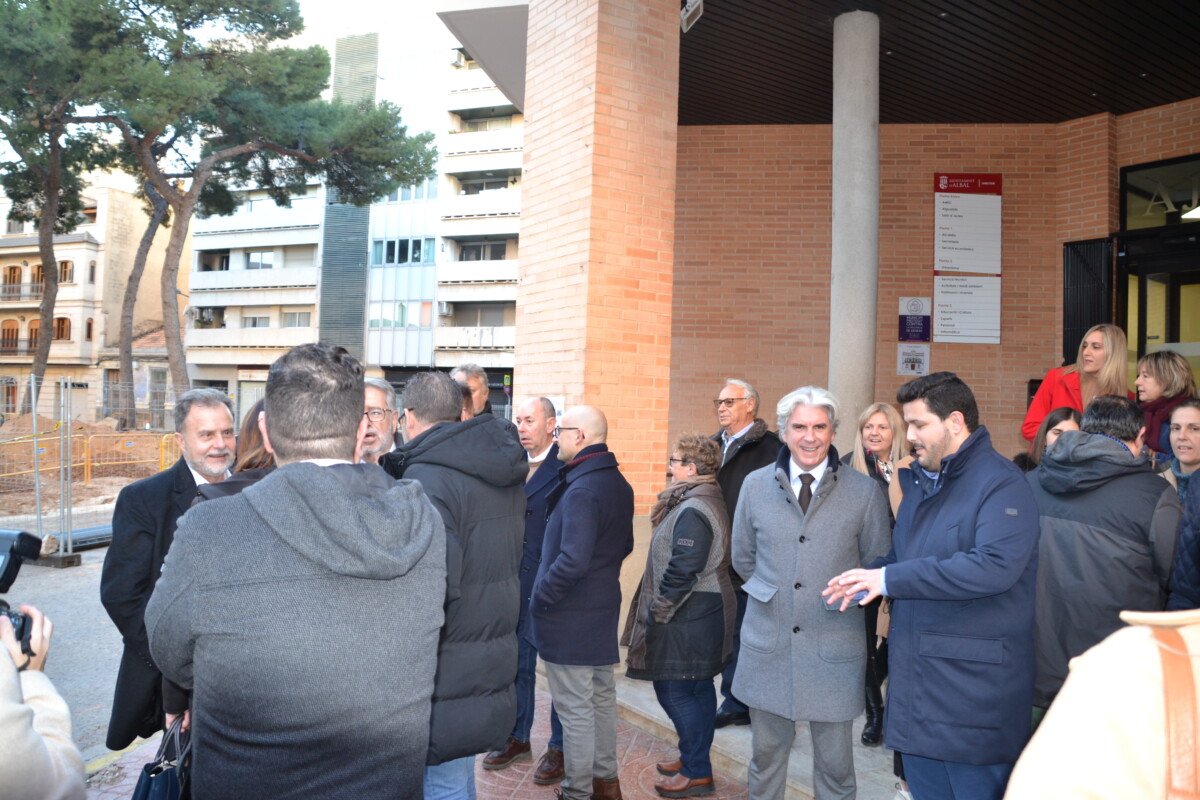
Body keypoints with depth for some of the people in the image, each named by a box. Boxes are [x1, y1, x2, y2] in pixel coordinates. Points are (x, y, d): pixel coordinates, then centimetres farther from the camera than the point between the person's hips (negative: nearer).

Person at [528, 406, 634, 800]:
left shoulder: (582, 490, -23)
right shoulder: (619, 483, 5)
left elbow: (572, 561, -30)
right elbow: (624, 545, 16)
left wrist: (539, 598, -17)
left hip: (569, 618, -9)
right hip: (604, 608, 9)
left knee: (575, 710, 4)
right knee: (602, 697, 20)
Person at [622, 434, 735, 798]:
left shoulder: (692, 511, -21)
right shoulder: (708, 499, 12)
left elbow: (683, 570, -25)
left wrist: (659, 609, -15)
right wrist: (659, 607, 17)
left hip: (687, 618, -11)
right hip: (706, 613, 11)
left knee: (675, 690, -2)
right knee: (698, 687, 18)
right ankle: (694, 758, 30)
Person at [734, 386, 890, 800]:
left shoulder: (866, 492, -5)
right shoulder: (755, 485, 1)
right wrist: (773, 593, 8)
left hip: (834, 651, -2)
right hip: (767, 645, 2)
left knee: (834, 761, 10)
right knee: (766, 751, 17)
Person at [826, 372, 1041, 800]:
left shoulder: (1002, 484, -14)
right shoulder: (920, 480, 14)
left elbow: (995, 566, -28)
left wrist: (890, 578, -26)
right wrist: (870, 578, 0)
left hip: (975, 683, -8)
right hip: (917, 680, 8)